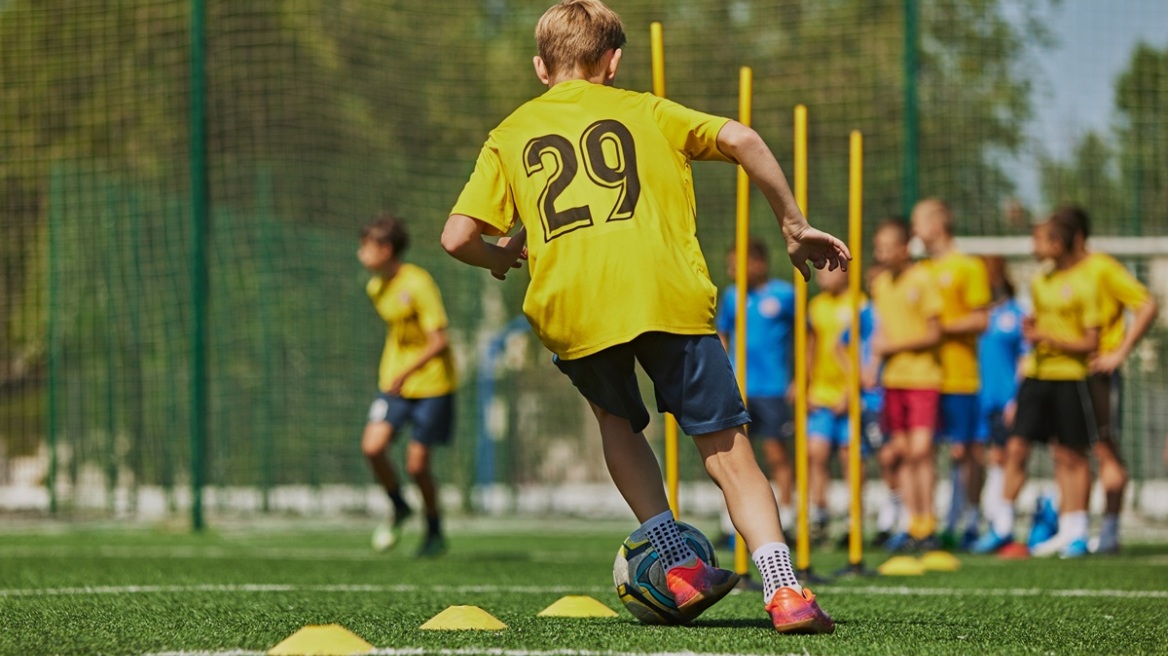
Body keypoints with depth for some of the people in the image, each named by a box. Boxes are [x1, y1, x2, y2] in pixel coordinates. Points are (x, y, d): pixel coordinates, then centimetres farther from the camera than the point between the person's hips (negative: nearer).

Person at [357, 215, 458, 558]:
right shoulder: (375, 287, 6)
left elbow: (439, 342, -22)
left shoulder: (418, 284, -18)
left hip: (432, 384, -6)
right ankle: (399, 507, 12)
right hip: (394, 381, 6)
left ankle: (435, 533, 17)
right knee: (372, 446, -15)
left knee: (416, 464, -6)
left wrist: (407, 372, -32)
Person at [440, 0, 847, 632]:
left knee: (617, 420, 29)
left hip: (570, 309, 1)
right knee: (727, 451, 3)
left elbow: (457, 237, 12)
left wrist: (498, 258, 34)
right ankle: (784, 591, -15)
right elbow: (740, 139, 7)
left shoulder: (508, 135, 23)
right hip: (668, 295, -1)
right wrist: (794, 224, 14)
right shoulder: (645, 111, 22)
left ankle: (679, 564, 13)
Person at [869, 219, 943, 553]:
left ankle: (927, 526, -7)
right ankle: (912, 523, 10)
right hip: (893, 378, 6)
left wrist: (893, 346, -11)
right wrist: (875, 356, 5)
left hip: (923, 377, -6)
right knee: (901, 451, 5)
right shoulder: (880, 283, 12)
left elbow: (933, 335, -9)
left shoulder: (922, 280, -8)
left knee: (920, 450, -11)